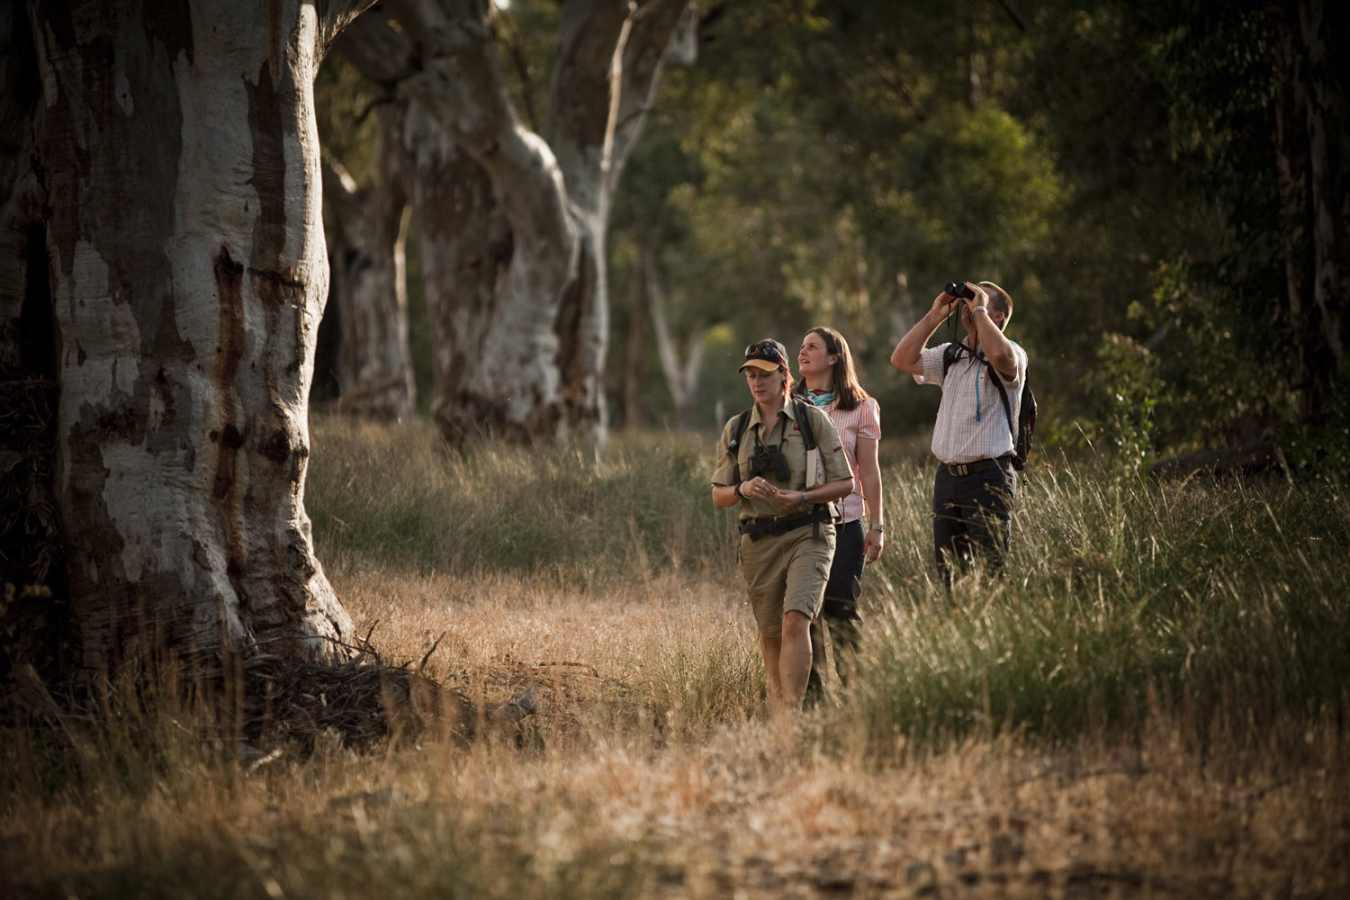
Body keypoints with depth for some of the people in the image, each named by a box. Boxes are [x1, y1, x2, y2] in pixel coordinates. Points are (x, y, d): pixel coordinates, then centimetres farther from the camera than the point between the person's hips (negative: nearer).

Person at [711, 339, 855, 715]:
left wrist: (801, 497, -16)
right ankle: (776, 712, 23)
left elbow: (845, 483, 0)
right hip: (758, 540, 4)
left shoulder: (812, 420, 0)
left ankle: (792, 710, -24)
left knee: (795, 620, -20)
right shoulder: (736, 429, 10)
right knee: (770, 634, 8)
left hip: (807, 533, -4)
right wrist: (743, 490, -11)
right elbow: (718, 496, 11)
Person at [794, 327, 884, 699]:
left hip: (844, 520, -2)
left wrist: (877, 525, 2)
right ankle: (811, 692, 5)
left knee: (840, 608, -6)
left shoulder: (860, 408, 5)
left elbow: (869, 471, 5)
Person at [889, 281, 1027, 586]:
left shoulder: (1012, 353, -3)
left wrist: (979, 310, -13)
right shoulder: (950, 356, 17)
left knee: (989, 570, -11)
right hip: (947, 476, 6)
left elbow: (1001, 356, -27)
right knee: (946, 569, 5)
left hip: (988, 477, -6)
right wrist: (934, 316, 7)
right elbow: (902, 359, 10)